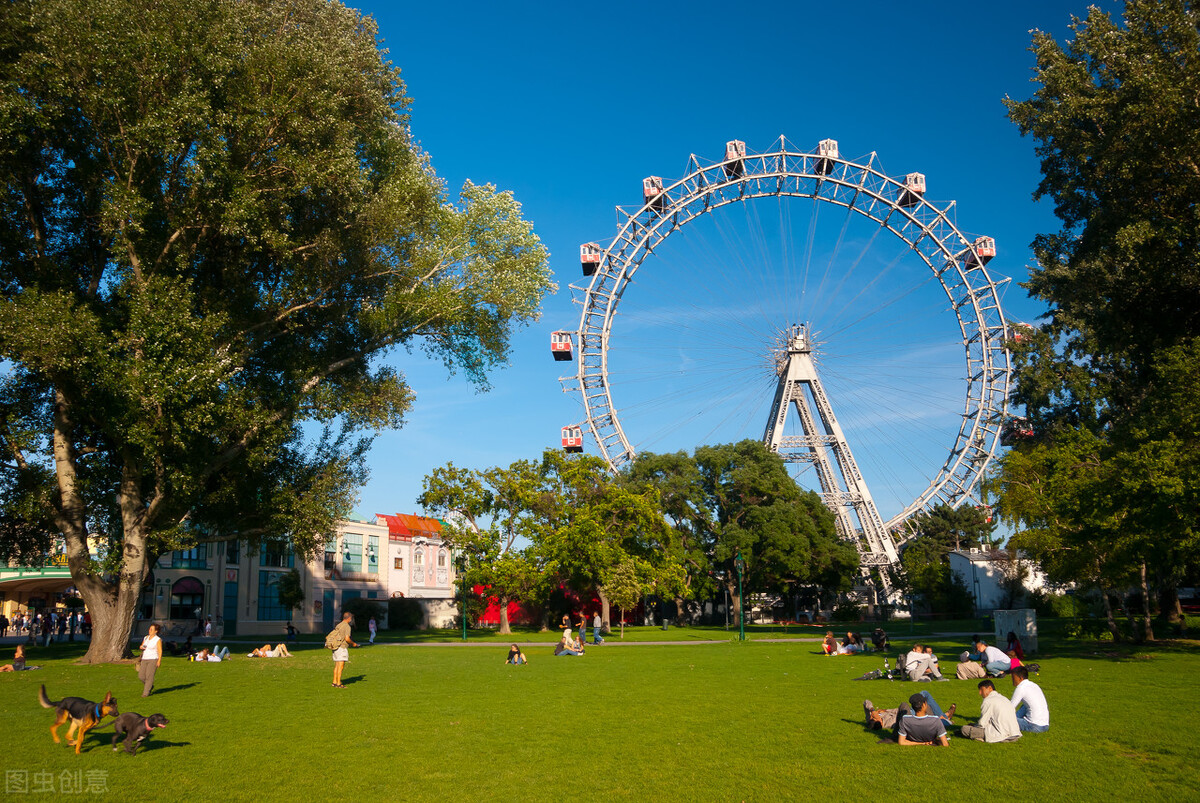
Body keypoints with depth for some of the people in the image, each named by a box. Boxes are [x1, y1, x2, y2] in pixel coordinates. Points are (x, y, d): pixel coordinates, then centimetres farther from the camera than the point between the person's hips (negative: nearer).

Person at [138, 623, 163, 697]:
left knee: (149, 676, -11)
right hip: (145, 659, 6)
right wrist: (141, 647, -4)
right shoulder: (146, 638, 9)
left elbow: (160, 651, -11)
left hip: (153, 660, -6)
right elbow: (141, 646, 20)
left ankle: (146, 692, -3)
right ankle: (150, 686, 24)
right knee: (141, 675, 0)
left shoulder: (158, 640, -9)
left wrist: (159, 661, -20)